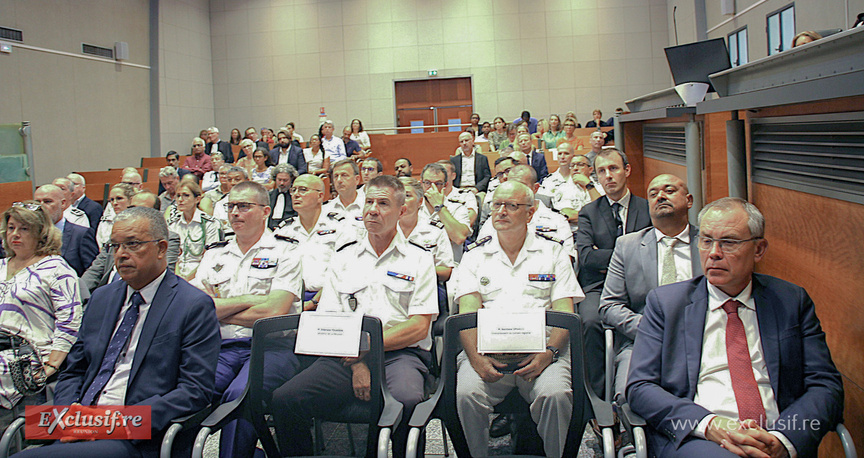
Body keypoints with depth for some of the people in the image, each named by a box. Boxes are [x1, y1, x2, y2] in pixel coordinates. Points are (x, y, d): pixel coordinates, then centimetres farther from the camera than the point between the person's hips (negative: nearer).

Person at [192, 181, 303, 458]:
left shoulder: (284, 252, 7)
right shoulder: (214, 254, 22)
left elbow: (274, 312, -6)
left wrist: (219, 311, 4)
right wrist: (251, 300, -1)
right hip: (222, 347, 4)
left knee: (240, 393, -33)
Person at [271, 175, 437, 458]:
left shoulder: (419, 259, 11)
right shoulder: (343, 255, 18)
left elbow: (419, 327, 1)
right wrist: (356, 362, -8)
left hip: (401, 353, -2)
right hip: (346, 358, 3)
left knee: (407, 401, -36)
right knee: (283, 400, -22)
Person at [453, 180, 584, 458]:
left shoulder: (553, 253, 15)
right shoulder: (475, 256, 17)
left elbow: (564, 312, 6)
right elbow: (468, 311, 5)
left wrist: (549, 353, -13)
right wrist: (475, 357, -14)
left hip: (539, 349, 0)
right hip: (487, 349, 1)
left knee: (555, 395, -31)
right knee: (467, 393, -28)